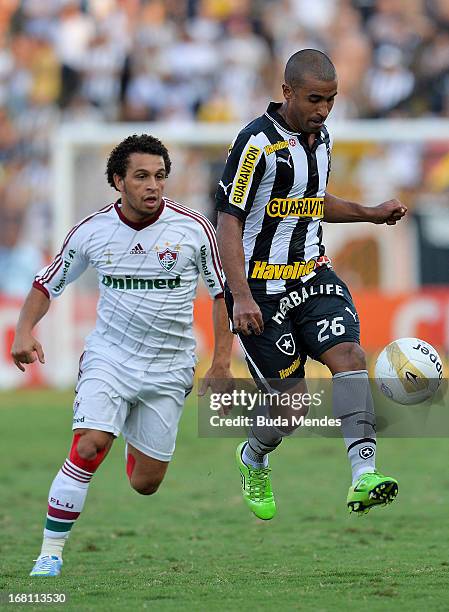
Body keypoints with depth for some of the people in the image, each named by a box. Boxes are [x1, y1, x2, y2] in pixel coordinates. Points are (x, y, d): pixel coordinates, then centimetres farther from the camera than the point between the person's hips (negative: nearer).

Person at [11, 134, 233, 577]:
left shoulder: (194, 228, -9)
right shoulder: (91, 232, -5)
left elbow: (222, 293, 2)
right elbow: (47, 284, 9)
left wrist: (221, 365, -2)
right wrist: (25, 330, -9)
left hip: (168, 370, 0)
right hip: (108, 358, 0)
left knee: (145, 484, 5)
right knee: (88, 448, -23)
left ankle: (136, 441, 43)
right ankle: (50, 552, -12)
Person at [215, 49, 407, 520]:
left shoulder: (321, 138, 9)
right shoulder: (257, 141, -15)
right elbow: (228, 221, -16)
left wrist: (370, 213, 13)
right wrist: (241, 297, -24)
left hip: (313, 274, 6)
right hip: (261, 288, -6)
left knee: (348, 354, -19)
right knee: (294, 399, -4)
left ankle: (363, 476, -29)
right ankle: (253, 460, 29)